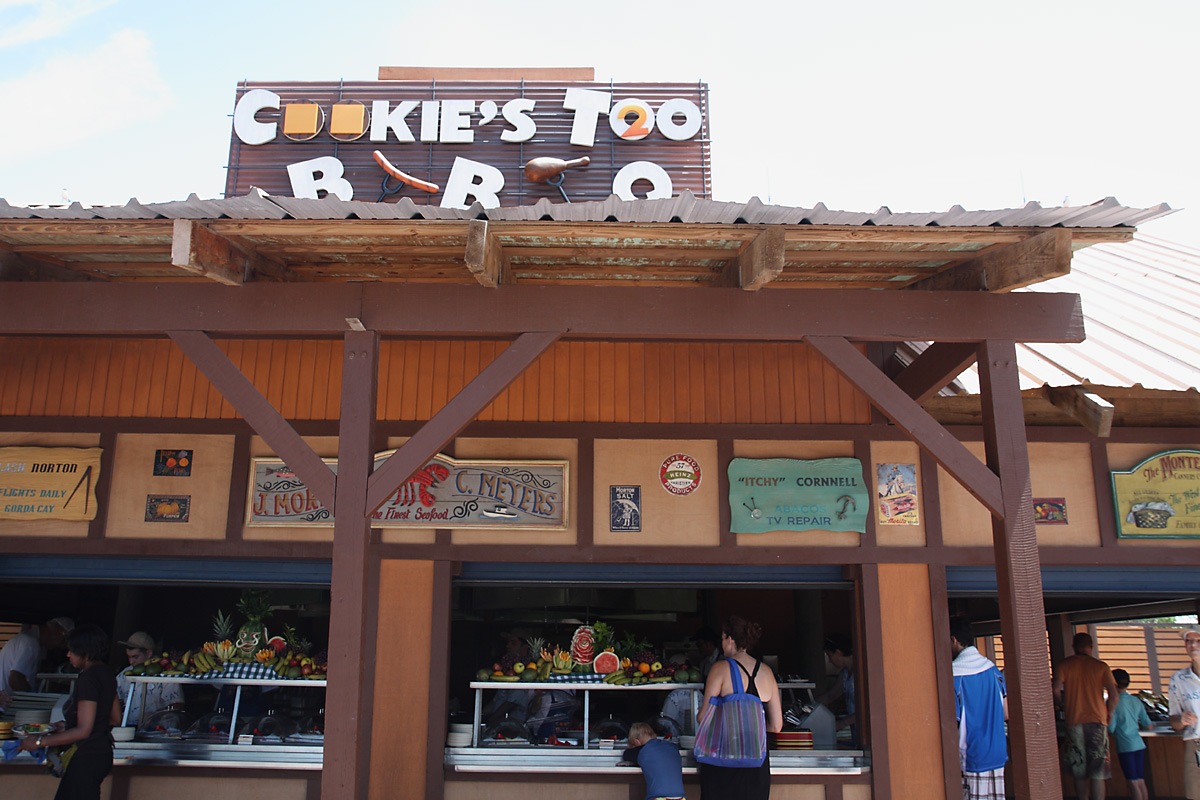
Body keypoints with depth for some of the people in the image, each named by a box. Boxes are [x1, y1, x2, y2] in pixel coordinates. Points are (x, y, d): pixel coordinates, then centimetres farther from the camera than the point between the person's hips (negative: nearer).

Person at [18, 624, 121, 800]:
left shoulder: (88, 678, -18)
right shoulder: (106, 674, 10)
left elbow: (83, 731, -20)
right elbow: (115, 719, 18)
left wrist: (40, 742, -14)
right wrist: (69, 725, 23)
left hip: (86, 757, -10)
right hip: (102, 751, 10)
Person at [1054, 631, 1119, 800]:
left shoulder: (1064, 665, 2)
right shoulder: (1101, 666, 2)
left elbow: (1056, 690, -8)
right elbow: (1113, 695, -5)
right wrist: (1109, 713, 11)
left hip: (1074, 721, 0)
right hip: (1097, 720, 0)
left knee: (1079, 772, 10)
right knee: (1098, 771, 1)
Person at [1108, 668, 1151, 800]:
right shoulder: (1136, 701, 6)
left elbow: (1111, 729, -12)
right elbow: (1148, 726, 12)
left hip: (1125, 747, -6)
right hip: (1139, 745, 6)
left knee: (1133, 783, 0)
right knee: (1141, 781, 12)